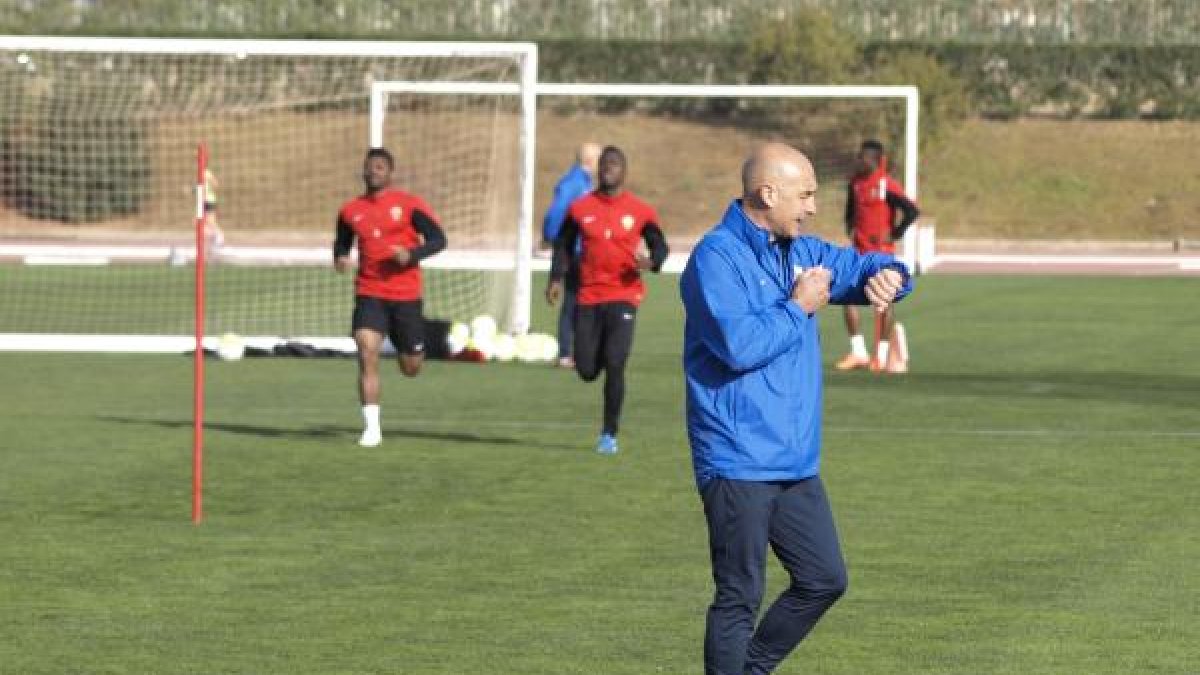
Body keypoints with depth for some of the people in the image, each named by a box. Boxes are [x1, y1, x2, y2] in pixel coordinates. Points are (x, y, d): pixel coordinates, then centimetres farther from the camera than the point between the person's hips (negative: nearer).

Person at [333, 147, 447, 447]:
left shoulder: (409, 204, -4)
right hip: (369, 295, 1)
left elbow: (438, 239, -4)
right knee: (366, 354, -19)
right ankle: (372, 427, -17)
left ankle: (412, 348, 48)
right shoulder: (350, 211, 6)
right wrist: (340, 257, -3)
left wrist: (411, 254, -22)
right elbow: (342, 242, 21)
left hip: (406, 295, -1)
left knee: (411, 368, 8)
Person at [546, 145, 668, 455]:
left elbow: (659, 246, 8)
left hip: (623, 296, -2)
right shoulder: (580, 208, 5)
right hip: (588, 298, 2)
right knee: (587, 370, 1)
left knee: (614, 365, -14)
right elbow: (563, 245, 14)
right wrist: (556, 278, -1)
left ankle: (609, 434, -1)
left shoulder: (640, 211, 1)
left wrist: (652, 261, -15)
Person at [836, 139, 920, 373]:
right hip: (859, 249, 7)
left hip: (881, 251, -7)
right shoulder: (855, 183, 9)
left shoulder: (887, 186, -14)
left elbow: (912, 211, -18)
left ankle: (883, 356, 8)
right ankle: (858, 352, 8)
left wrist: (894, 234, -14)